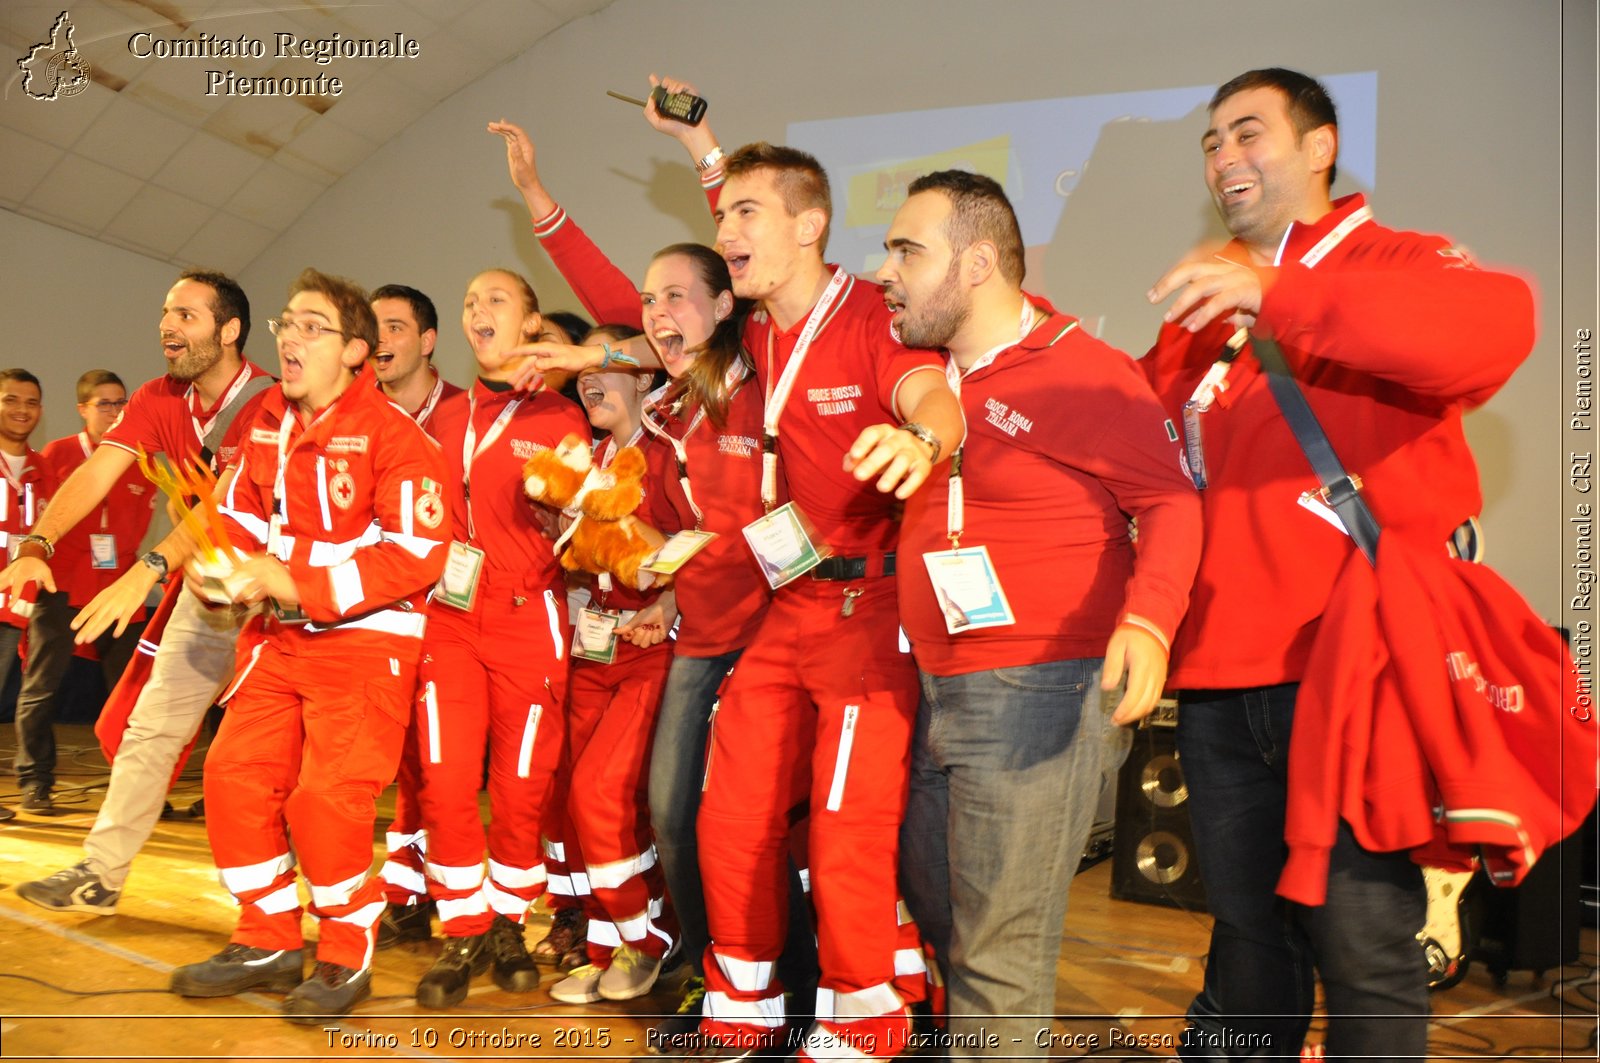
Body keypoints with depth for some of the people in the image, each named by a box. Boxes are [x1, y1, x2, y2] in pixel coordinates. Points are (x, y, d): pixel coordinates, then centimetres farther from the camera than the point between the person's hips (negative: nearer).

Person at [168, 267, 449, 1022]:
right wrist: (220, 570, -7)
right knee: (234, 775, 5)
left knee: (328, 798, -9)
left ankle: (347, 959, 13)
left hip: (366, 638, -7)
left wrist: (301, 586, -23)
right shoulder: (268, 419, 6)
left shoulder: (390, 433, -15)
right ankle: (268, 943, 22)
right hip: (278, 634, 7)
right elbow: (244, 514, 15)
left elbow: (417, 555, -21)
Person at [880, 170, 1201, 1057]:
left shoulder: (1083, 371, -12)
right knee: (934, 907, 21)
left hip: (1039, 690, -8)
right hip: (938, 695, 8)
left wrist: (1147, 619, -28)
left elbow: (1169, 500, -15)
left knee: (998, 944, 0)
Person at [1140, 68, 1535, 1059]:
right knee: (1247, 934, 15)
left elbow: (1497, 323, -23)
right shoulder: (1203, 316, 19)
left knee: (1362, 947, -1)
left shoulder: (1396, 264, 0)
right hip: (1220, 677, 6)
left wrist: (1274, 295, -31)